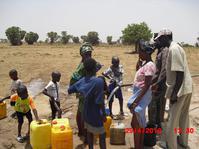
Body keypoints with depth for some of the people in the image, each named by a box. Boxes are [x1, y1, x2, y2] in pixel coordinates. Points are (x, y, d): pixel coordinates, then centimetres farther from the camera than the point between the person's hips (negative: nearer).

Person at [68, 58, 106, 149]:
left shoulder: (82, 81, -4)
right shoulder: (99, 81, -24)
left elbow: (69, 90, 7)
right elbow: (100, 102, -24)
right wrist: (104, 115, -12)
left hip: (86, 113, 7)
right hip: (95, 114, -6)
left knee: (89, 132, 22)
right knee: (102, 134, 9)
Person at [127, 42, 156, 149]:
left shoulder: (149, 65, -19)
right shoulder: (145, 63, 10)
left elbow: (146, 86, -22)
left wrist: (136, 101, -23)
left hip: (142, 96, -9)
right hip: (139, 94, 9)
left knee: (135, 124, -1)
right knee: (139, 124, 17)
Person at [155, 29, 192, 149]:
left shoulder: (173, 49, -18)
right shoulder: (176, 47, 13)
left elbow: (180, 73, -24)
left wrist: (174, 93, -22)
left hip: (180, 89, -10)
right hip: (187, 88, 10)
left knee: (173, 120, 0)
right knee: (183, 116, 21)